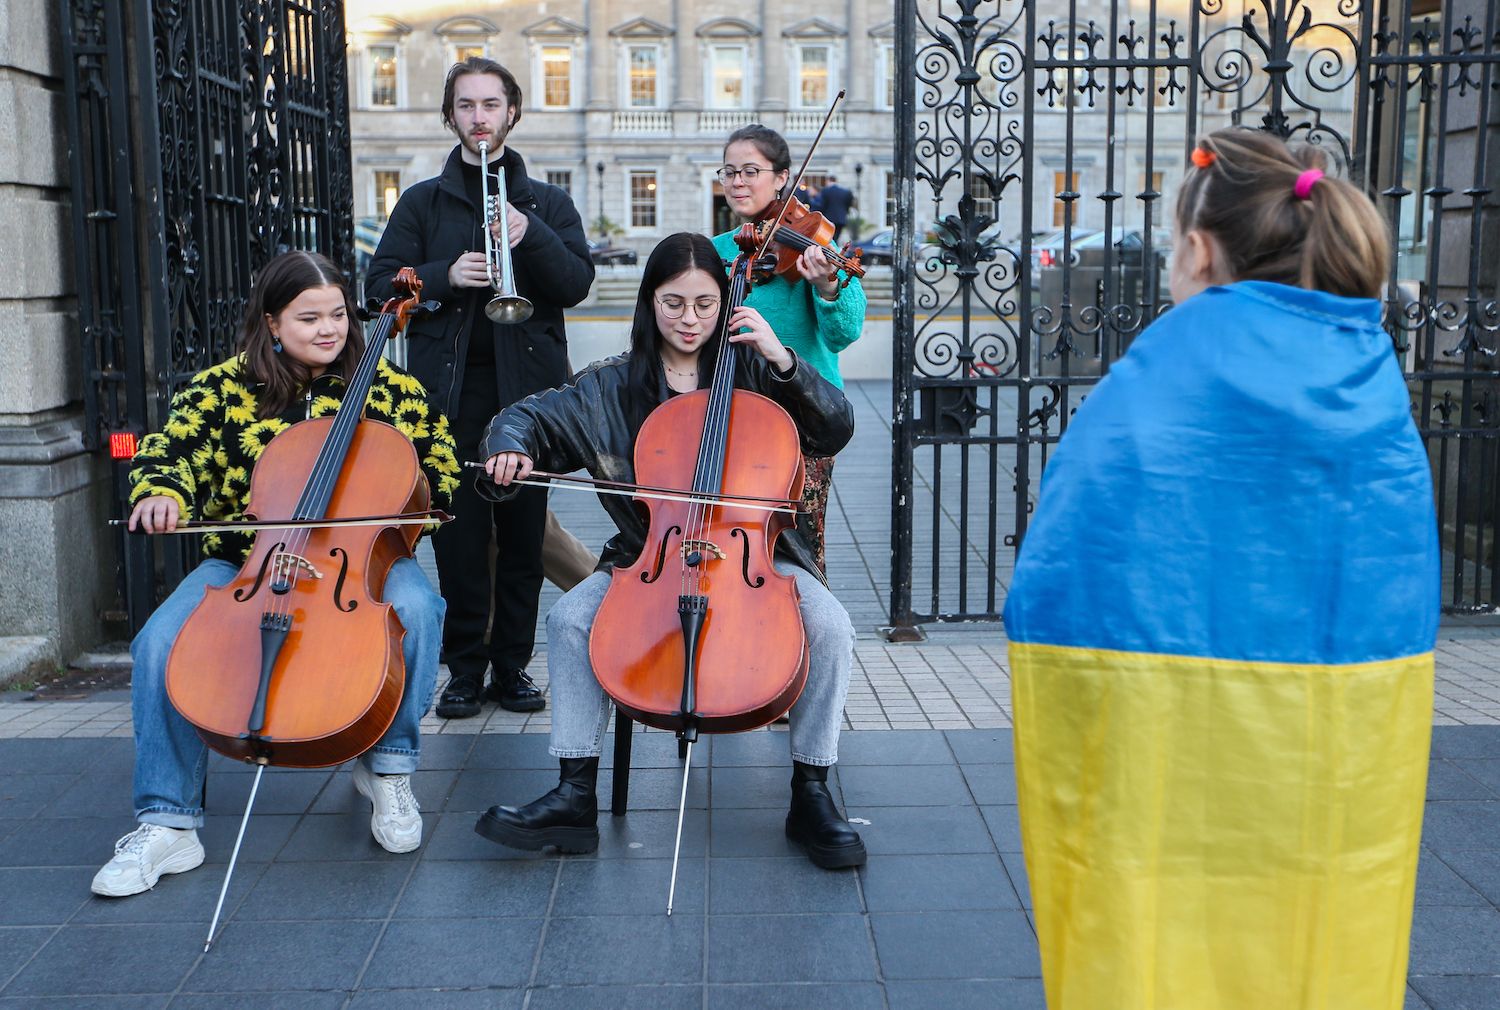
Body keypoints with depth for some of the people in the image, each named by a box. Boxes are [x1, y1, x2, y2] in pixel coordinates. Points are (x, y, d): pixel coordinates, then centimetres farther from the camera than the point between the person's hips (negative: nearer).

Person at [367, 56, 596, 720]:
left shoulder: (547, 203, 14)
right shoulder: (423, 202, 14)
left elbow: (577, 284, 0)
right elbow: (380, 283, 6)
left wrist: (531, 234, -17)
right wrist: (443, 276, -12)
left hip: (526, 383, 0)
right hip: (447, 386, 0)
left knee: (523, 531, 2)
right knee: (458, 533, -1)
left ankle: (512, 666, 12)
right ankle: (465, 670, 9)